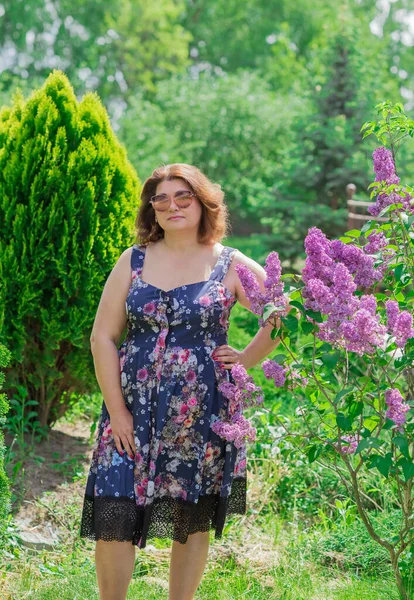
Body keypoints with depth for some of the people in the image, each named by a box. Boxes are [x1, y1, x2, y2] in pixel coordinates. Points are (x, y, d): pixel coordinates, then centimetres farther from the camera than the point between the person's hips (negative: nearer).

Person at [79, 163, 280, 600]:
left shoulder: (231, 266, 2)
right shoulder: (133, 261, 5)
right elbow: (102, 337, 2)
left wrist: (246, 359, -1)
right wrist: (117, 410, -5)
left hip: (202, 415, -1)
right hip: (133, 410, 1)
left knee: (192, 520, 7)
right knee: (113, 518, -5)